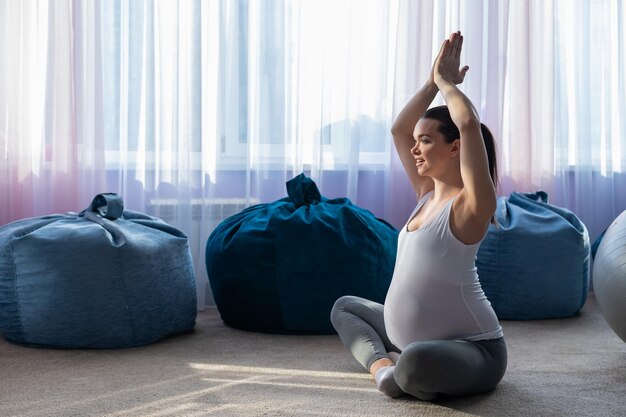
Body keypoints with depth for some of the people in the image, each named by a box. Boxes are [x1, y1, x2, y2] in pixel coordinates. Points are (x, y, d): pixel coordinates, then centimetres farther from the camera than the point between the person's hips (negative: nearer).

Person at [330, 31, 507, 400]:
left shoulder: (469, 205, -18)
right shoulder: (427, 194, 7)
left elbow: (469, 123, -30)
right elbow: (399, 130, 13)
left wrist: (447, 82, -12)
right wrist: (432, 84, 5)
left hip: (472, 351, -9)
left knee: (416, 361, -43)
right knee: (345, 307, 24)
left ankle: (401, 372, -7)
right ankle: (380, 364, -2)